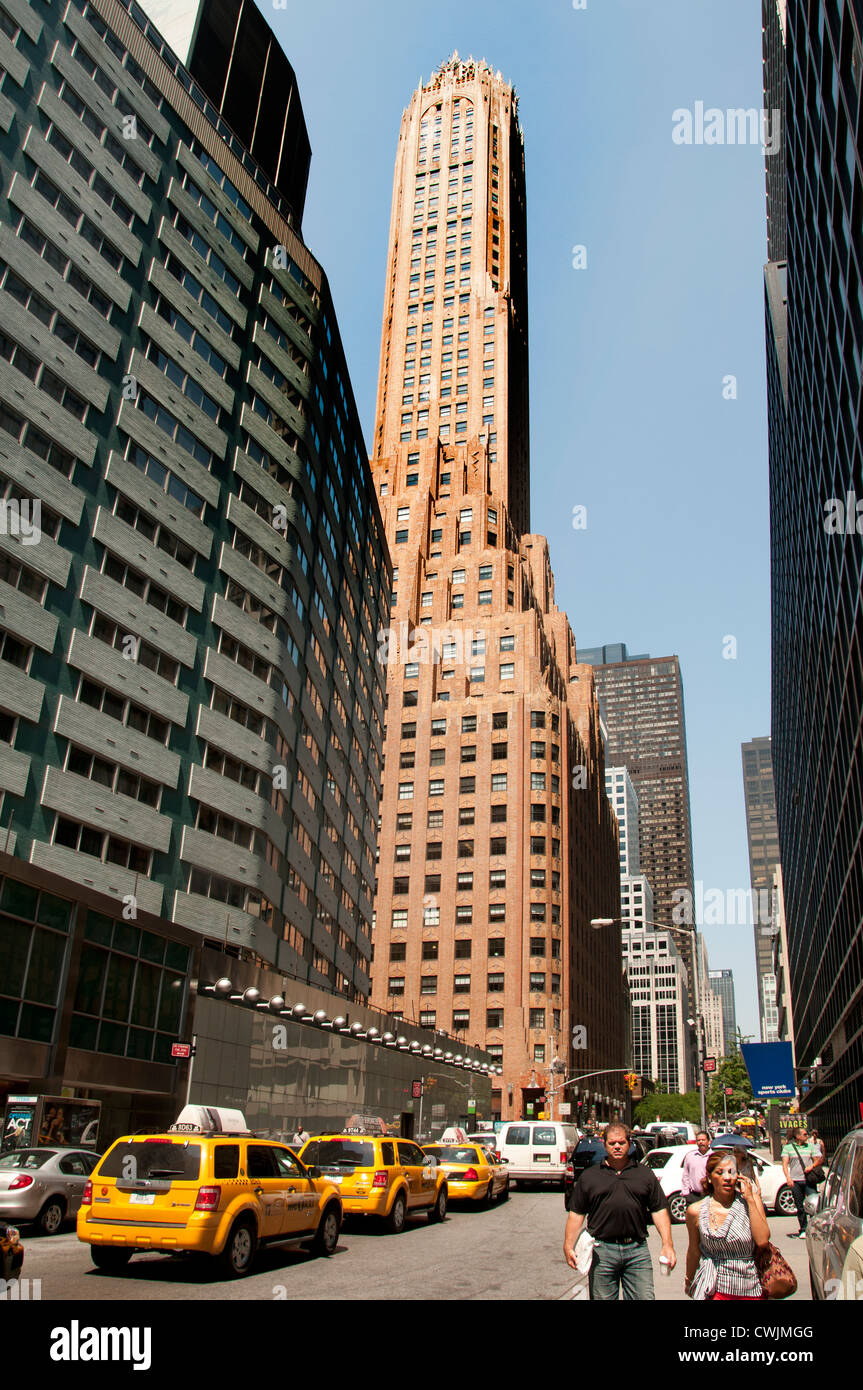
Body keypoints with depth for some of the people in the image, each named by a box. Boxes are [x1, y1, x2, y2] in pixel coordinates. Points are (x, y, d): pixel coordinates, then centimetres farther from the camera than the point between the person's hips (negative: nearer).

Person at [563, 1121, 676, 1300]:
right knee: (602, 1298, 5)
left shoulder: (645, 1174, 11)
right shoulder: (589, 1176, 7)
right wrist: (568, 1246, -2)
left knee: (644, 1296, -1)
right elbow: (576, 1213, 7)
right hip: (601, 1250, 0)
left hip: (637, 1251, 0)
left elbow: (659, 1210, 9)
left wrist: (667, 1244, -2)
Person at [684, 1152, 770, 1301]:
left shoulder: (751, 1200, -6)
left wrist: (750, 1199, -18)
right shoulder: (696, 1211, -7)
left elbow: (763, 1241, -17)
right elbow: (694, 1252, 7)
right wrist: (688, 1281, 17)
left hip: (752, 1290, 1)